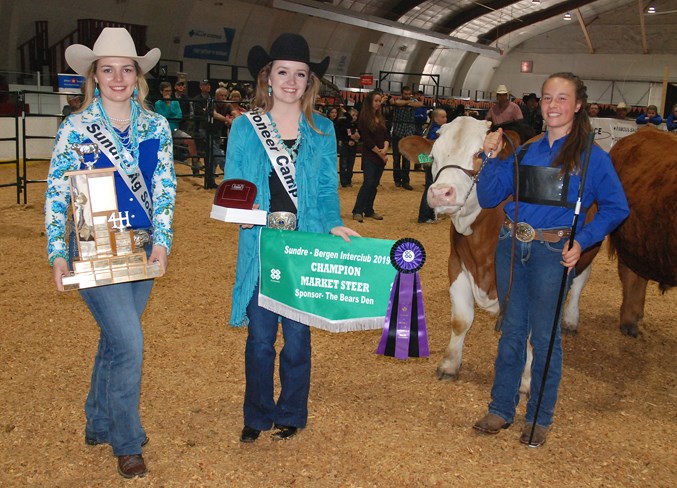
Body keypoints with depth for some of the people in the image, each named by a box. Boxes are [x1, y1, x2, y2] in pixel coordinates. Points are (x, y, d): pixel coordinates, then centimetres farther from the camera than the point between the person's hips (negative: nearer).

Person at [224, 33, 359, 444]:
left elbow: (328, 190, 8)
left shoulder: (323, 129, 7)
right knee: (260, 335, 7)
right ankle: (257, 414, 27)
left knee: (297, 334, 9)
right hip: (259, 247, 0)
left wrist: (333, 224, -10)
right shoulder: (245, 127, 4)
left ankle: (291, 414, 29)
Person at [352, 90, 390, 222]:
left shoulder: (381, 118, 13)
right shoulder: (364, 119, -7)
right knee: (368, 183, -13)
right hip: (369, 155, -6)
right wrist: (380, 153, -11)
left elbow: (386, 136, 9)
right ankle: (357, 211, -9)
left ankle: (369, 211, 13)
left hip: (381, 156, 6)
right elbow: (367, 139, -12)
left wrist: (385, 149, -10)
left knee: (375, 184, 7)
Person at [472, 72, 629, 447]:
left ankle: (539, 419, 23)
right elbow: (488, 198, 8)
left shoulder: (592, 157, -2)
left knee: (544, 337, 6)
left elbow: (616, 207, 0)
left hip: (552, 251, -4)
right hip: (510, 246, 4)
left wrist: (582, 241, -12)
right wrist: (492, 158, -4)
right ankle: (501, 409, 26)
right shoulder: (525, 152, 8)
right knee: (511, 331, 13)